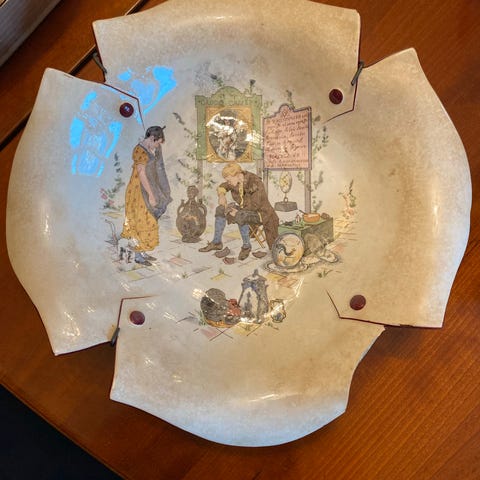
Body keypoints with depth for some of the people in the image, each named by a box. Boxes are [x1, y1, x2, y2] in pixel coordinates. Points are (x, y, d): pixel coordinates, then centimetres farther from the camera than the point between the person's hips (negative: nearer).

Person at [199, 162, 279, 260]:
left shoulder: (255, 183, -28)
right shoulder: (236, 180, -7)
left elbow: (255, 206, -27)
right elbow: (222, 187, 10)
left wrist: (238, 211, -26)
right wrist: (222, 195, -10)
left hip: (260, 213, -8)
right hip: (245, 210, 8)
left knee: (240, 217, -36)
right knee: (220, 210, -4)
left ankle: (246, 246, -15)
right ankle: (216, 242, 4)